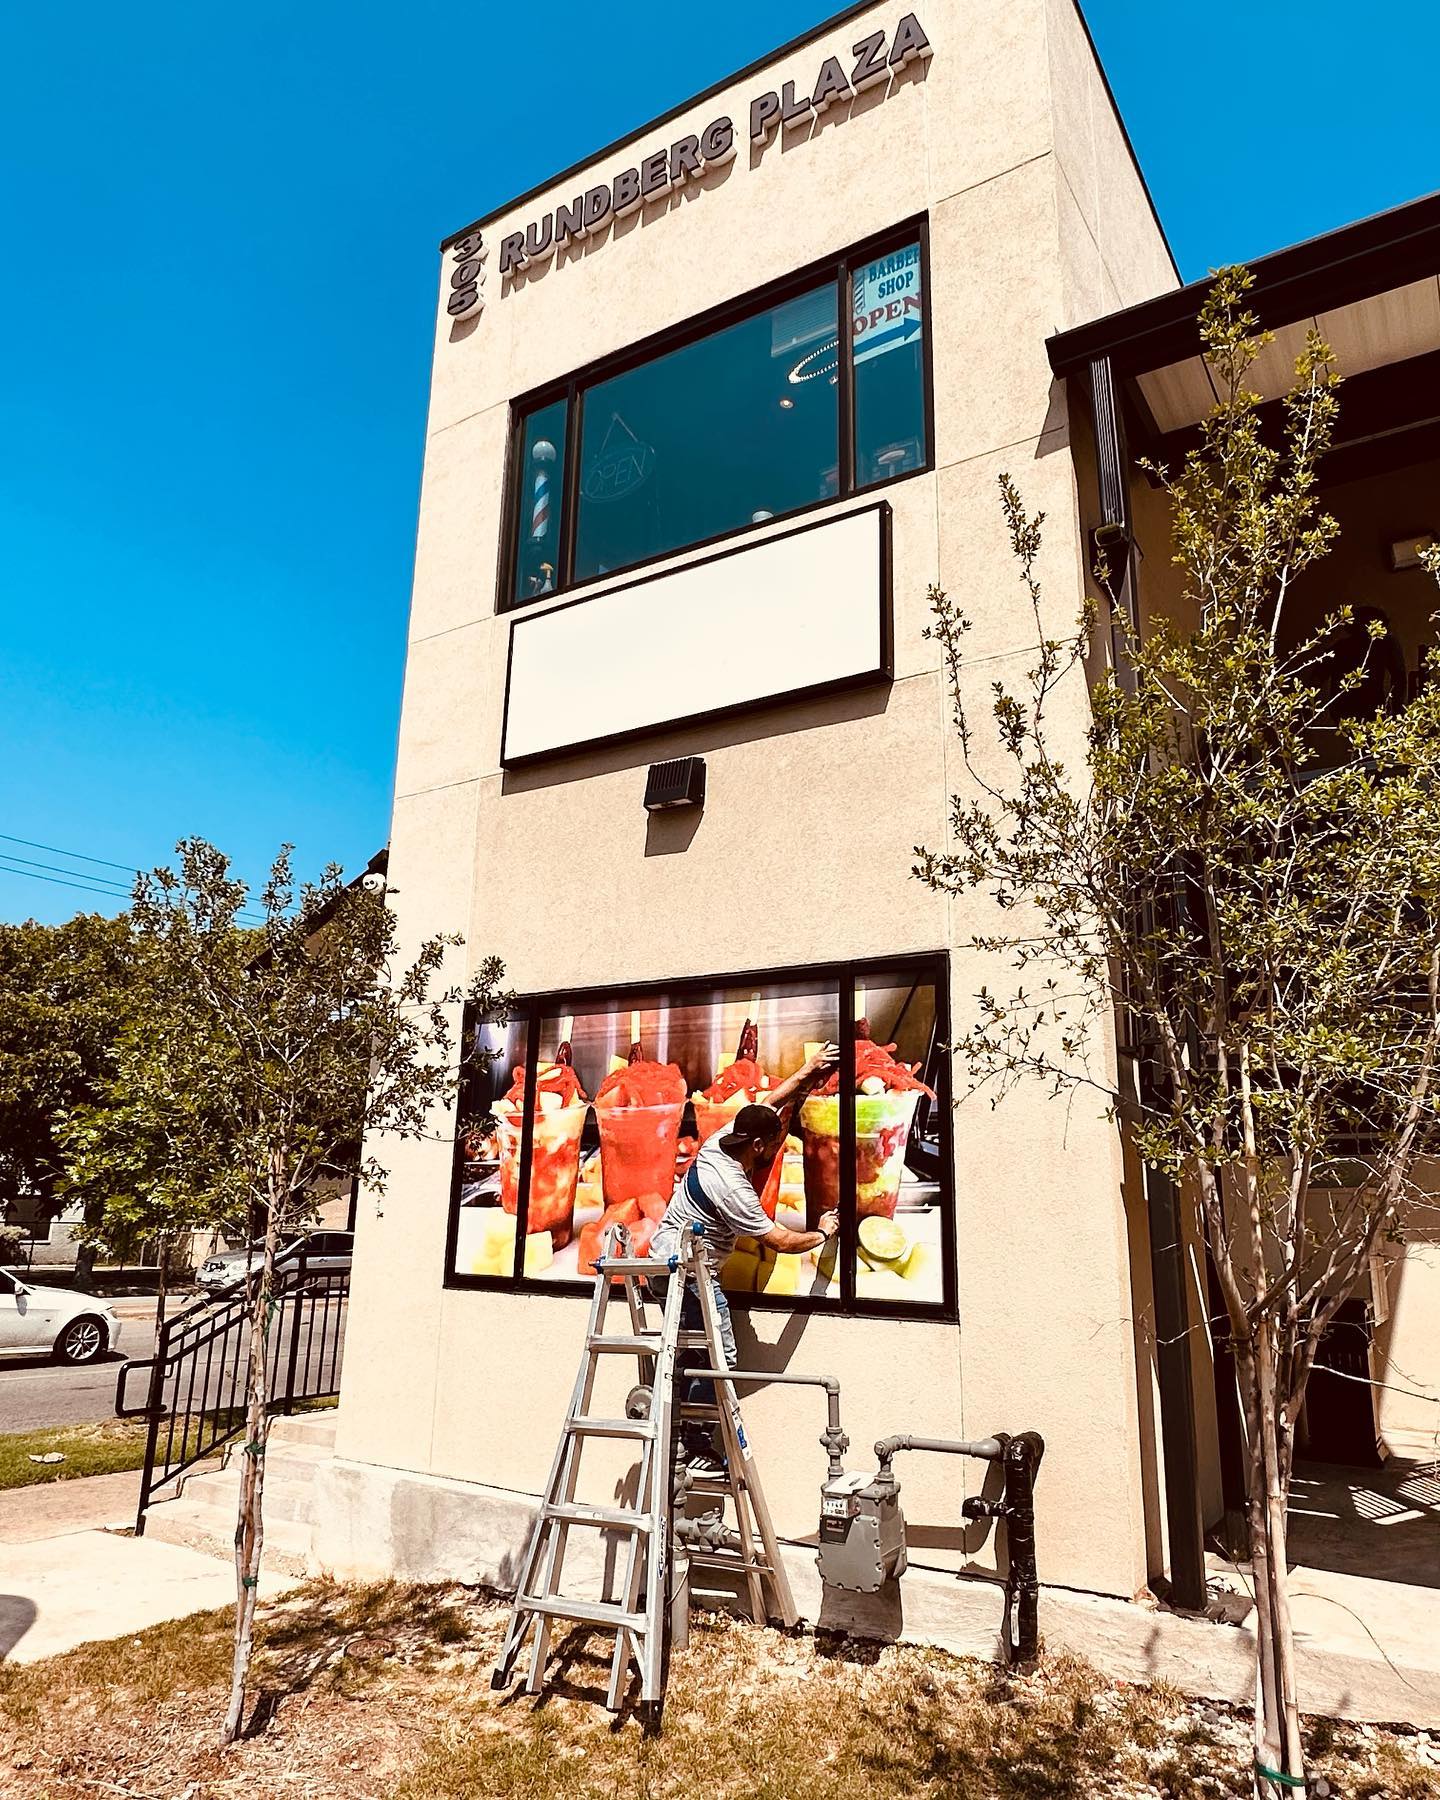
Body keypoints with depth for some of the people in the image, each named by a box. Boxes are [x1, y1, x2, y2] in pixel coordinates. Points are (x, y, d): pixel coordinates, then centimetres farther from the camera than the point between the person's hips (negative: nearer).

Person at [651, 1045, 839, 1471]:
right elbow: (781, 1241, -19)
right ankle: (696, 1448, 1)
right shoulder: (734, 1190, -27)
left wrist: (805, 1072, 11)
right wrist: (822, 1234, -2)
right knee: (718, 1357, -5)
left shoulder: (720, 1141, -4)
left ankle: (676, 1436, 22)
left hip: (666, 1258, 10)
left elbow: (769, 1105, 11)